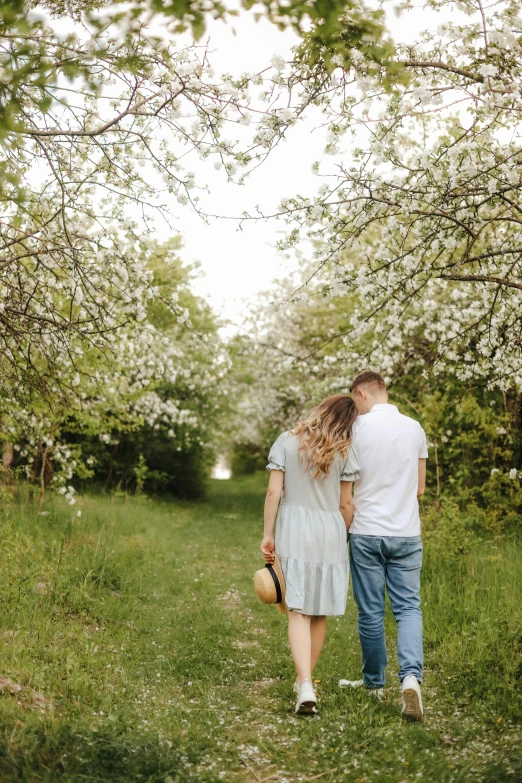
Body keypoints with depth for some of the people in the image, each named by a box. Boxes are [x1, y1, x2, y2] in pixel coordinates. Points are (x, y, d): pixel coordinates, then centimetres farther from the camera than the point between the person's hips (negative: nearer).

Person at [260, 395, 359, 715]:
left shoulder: (287, 442, 1)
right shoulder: (343, 452, 1)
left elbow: (273, 492, -3)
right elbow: (345, 503, 3)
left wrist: (268, 535, 3)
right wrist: (348, 536, 18)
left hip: (293, 533, 0)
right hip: (329, 534, 1)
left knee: (298, 610, -4)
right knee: (320, 613, 14)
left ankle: (305, 685, -17)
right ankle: (305, 680, 25)